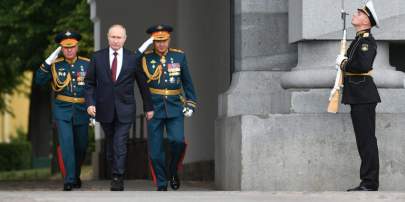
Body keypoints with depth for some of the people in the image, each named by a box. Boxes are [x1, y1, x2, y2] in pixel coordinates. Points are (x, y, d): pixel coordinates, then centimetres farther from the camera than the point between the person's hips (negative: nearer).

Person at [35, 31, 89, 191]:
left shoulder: (87, 64, 2)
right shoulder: (55, 65, 1)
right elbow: (39, 80, -8)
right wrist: (48, 62, -18)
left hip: (81, 111, 2)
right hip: (62, 111, -2)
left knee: (81, 147, 11)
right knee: (66, 143, -16)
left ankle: (76, 176, 33)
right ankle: (69, 179, -16)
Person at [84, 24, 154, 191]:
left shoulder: (133, 58, -1)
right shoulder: (97, 57, 2)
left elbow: (142, 84, 6)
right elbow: (89, 83, 6)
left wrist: (148, 107, 10)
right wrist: (90, 103, -8)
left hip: (125, 108, -2)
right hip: (104, 108, 2)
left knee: (120, 144, -10)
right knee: (110, 142, 12)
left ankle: (118, 178, -9)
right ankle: (115, 173, 27)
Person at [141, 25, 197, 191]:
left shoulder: (179, 56, 4)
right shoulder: (145, 57, 0)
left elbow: (187, 82, 12)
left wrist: (190, 104, 7)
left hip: (175, 108, 0)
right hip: (154, 108, 0)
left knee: (178, 141, -18)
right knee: (155, 150, -1)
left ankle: (173, 171, 9)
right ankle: (161, 185, 11)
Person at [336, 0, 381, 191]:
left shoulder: (367, 40, -13)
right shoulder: (359, 39, 18)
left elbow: (363, 65, -27)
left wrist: (344, 64, -14)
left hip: (363, 97, -10)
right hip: (358, 97, 10)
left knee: (367, 140, -8)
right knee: (363, 140, 11)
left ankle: (370, 183, -8)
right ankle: (367, 182, 14)